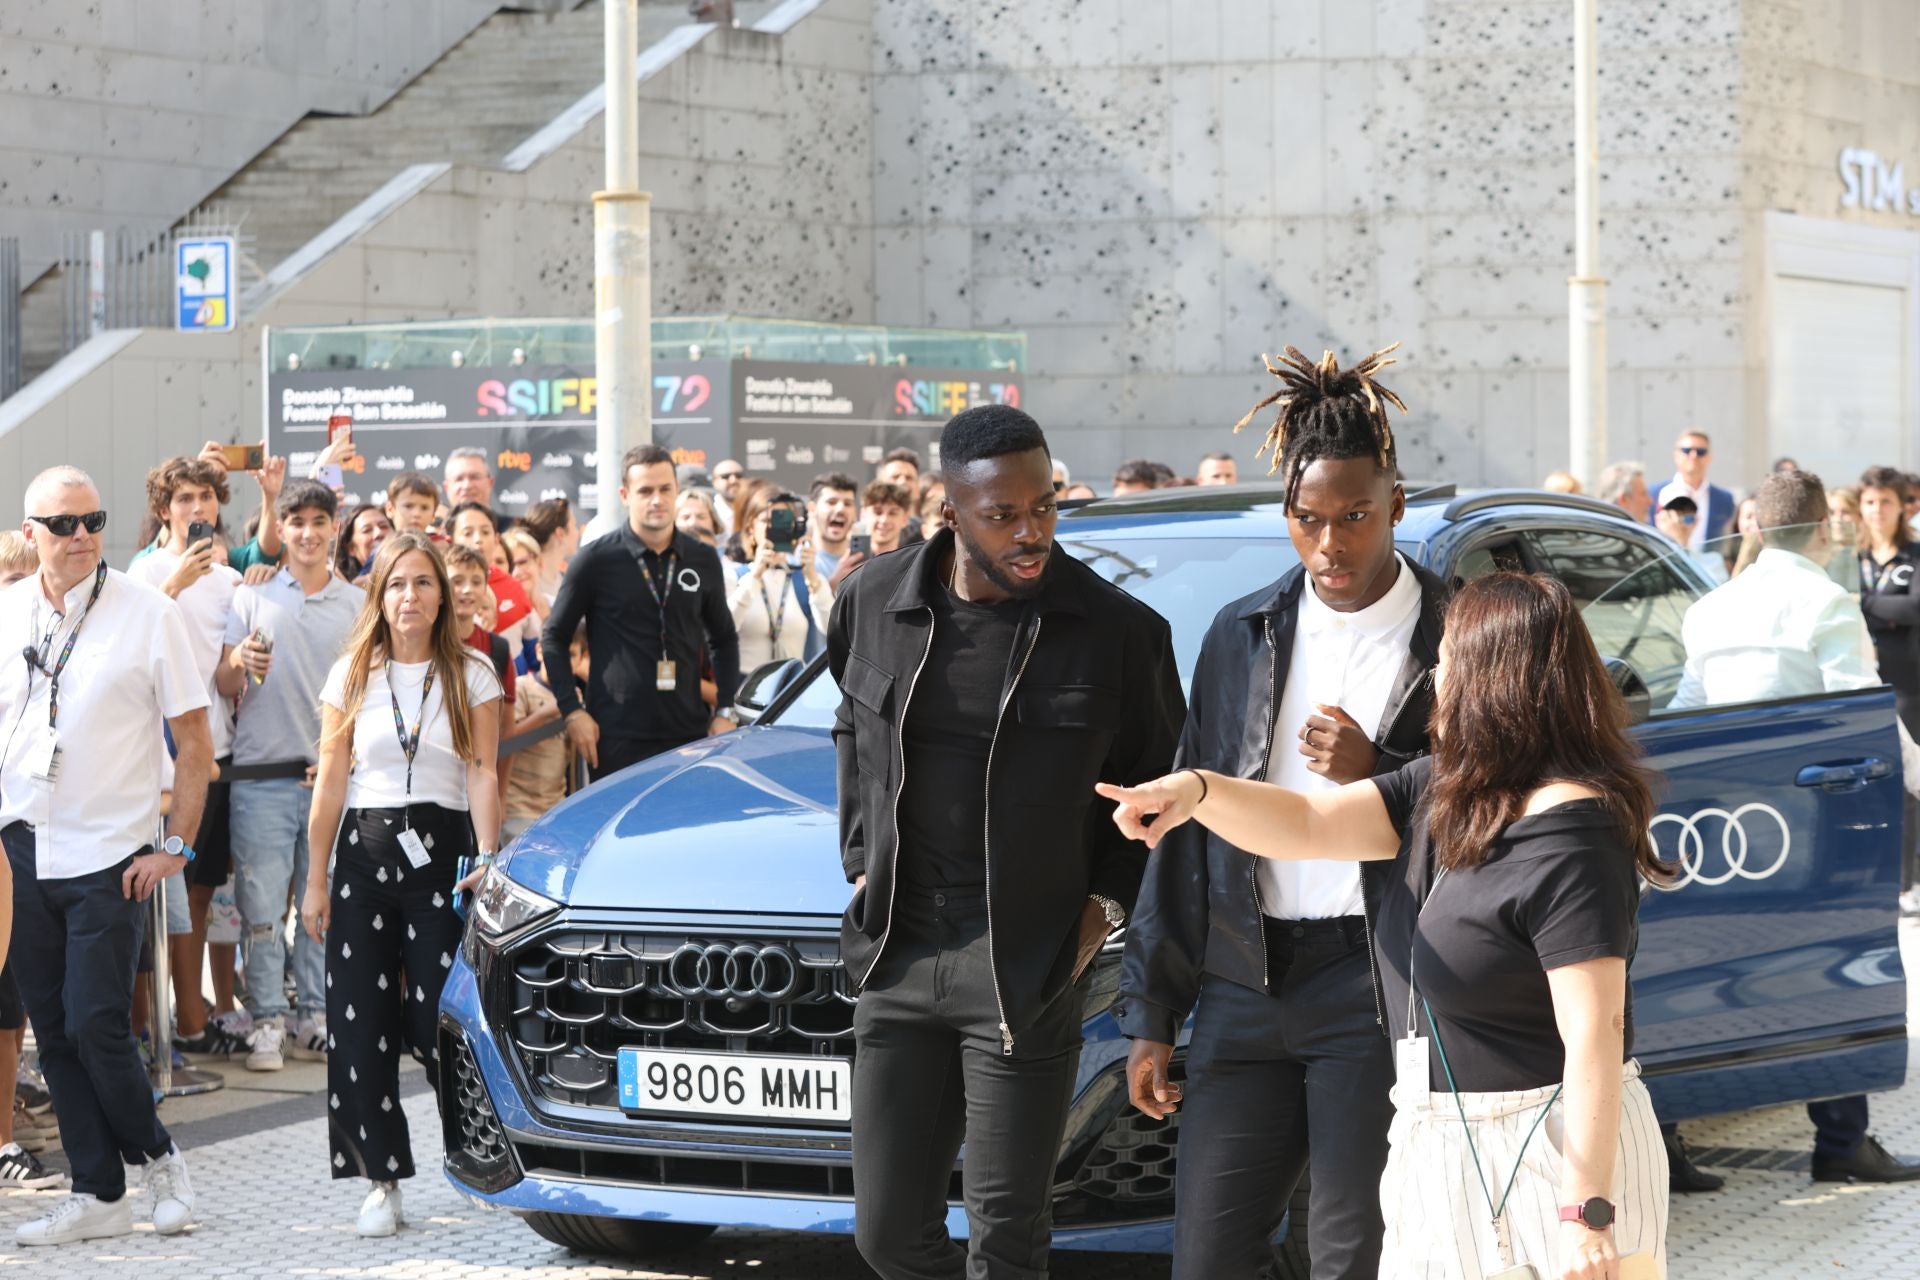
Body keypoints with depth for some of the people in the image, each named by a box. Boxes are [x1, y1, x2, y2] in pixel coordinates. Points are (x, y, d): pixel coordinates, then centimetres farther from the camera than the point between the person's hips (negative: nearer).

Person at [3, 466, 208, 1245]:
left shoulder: (147, 614, -4)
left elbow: (195, 741, -1)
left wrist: (176, 846, -7)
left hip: (109, 856, -4)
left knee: (96, 1025, -10)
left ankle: (157, 1157, 13)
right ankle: (98, 1195, 14)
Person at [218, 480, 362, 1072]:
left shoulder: (357, 604, 9)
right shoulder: (253, 597, 8)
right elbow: (226, 689, 5)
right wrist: (239, 663, -17)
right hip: (262, 773, -1)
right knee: (262, 902, -5)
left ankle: (314, 1019, 10)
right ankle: (266, 1022, 0)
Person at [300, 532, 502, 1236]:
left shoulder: (471, 675, 5)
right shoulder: (352, 676, 9)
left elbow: (483, 774, 0)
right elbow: (330, 782, 9)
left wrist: (487, 858, -14)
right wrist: (315, 879, 5)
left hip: (443, 849, -2)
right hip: (365, 853, 2)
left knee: (442, 1021, -8)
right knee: (361, 1026, -3)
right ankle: (382, 1181, 4)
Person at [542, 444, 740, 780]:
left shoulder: (703, 560, 9)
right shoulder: (595, 560, -1)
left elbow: (724, 638, 18)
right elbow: (554, 636, 3)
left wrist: (725, 712, 8)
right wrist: (572, 711, -6)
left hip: (689, 734, 3)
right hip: (618, 737, -3)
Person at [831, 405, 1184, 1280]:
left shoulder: (1118, 631, -7)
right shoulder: (876, 601, 2)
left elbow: (1159, 785, 8)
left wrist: (1107, 900, -2)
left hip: (1027, 973, -3)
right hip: (898, 959, 4)